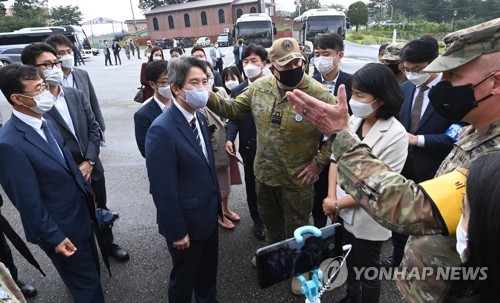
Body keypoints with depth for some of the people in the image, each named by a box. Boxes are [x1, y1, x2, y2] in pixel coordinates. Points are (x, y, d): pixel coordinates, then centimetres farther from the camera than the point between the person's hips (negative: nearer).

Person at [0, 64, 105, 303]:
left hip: (81, 216, 8)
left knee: (92, 275, 28)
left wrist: (86, 191, 13)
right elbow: (29, 202, -21)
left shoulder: (46, 123, 0)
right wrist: (54, 237, -15)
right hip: (62, 229, -8)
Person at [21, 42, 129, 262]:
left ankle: (108, 243, 46)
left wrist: (88, 162, -9)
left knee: (101, 209, 22)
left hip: (92, 168, 5)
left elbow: (94, 128, 1)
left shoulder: (76, 95, 0)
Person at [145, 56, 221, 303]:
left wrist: (216, 203, 12)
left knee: (208, 271, 28)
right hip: (187, 221, -7)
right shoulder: (162, 129, -26)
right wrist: (177, 231, -16)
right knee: (184, 276, 20)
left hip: (209, 214, 7)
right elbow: (163, 189, -23)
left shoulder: (200, 117, 0)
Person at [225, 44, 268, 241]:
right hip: (250, 148, 2)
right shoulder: (237, 91, 2)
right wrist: (229, 138, -15)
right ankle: (258, 221, 37)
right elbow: (233, 119, 2)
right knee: (252, 186, 15)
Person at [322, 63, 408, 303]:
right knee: (350, 262, 27)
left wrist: (336, 204, -14)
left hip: (367, 218, -6)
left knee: (367, 272, 17)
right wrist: (331, 197, -10)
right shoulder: (353, 120, -5)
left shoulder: (395, 135, -22)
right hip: (345, 212, 6)